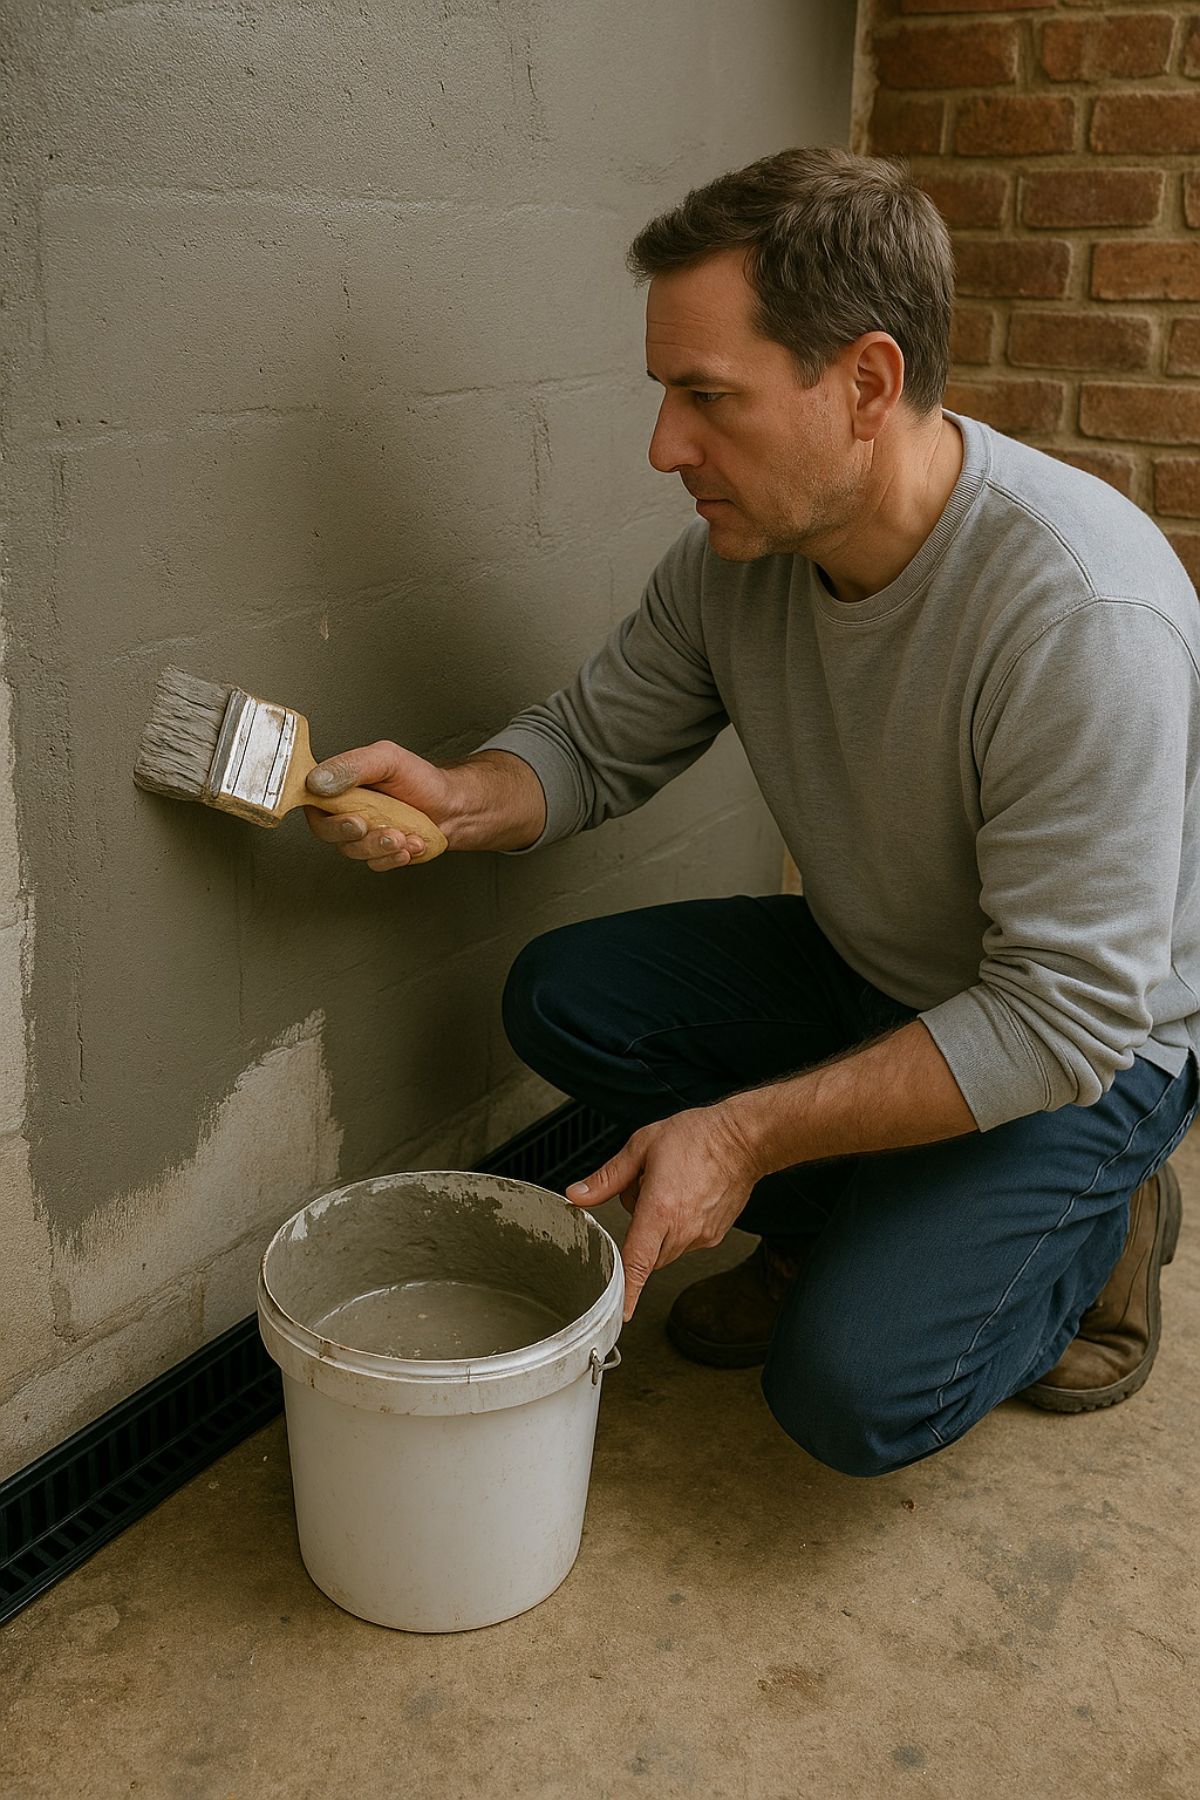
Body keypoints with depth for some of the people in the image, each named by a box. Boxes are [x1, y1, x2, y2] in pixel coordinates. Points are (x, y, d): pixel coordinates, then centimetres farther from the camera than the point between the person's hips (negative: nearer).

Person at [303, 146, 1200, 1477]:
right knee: (562, 999, -8)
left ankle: (1093, 1227, 10)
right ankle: (847, 1229, 10)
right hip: (868, 970, 7)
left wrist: (744, 1133, -31)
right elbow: (597, 741, 2)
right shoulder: (736, 548, -13)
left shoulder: (1084, 614, -35)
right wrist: (459, 800, -22)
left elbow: (1066, 1015, -31)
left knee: (853, 1393, -20)